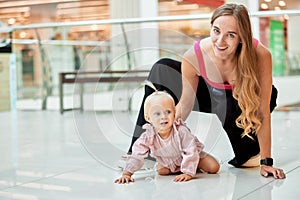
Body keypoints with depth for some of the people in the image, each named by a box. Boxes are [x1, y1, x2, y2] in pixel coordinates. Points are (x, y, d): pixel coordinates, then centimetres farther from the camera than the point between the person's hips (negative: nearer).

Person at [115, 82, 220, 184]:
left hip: (194, 155, -4)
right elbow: (136, 155, -25)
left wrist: (188, 173, -44)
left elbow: (191, 152, -37)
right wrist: (126, 173, -34)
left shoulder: (181, 131, -39)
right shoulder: (148, 137, -29)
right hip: (169, 162, 4)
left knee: (214, 168, -14)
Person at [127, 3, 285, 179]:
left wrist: (266, 162, -31)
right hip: (213, 98, 2)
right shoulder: (194, 57, -30)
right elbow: (185, 103, -19)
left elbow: (263, 111, -32)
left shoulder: (261, 55, -37)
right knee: (162, 68, -15)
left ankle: (250, 149, -6)